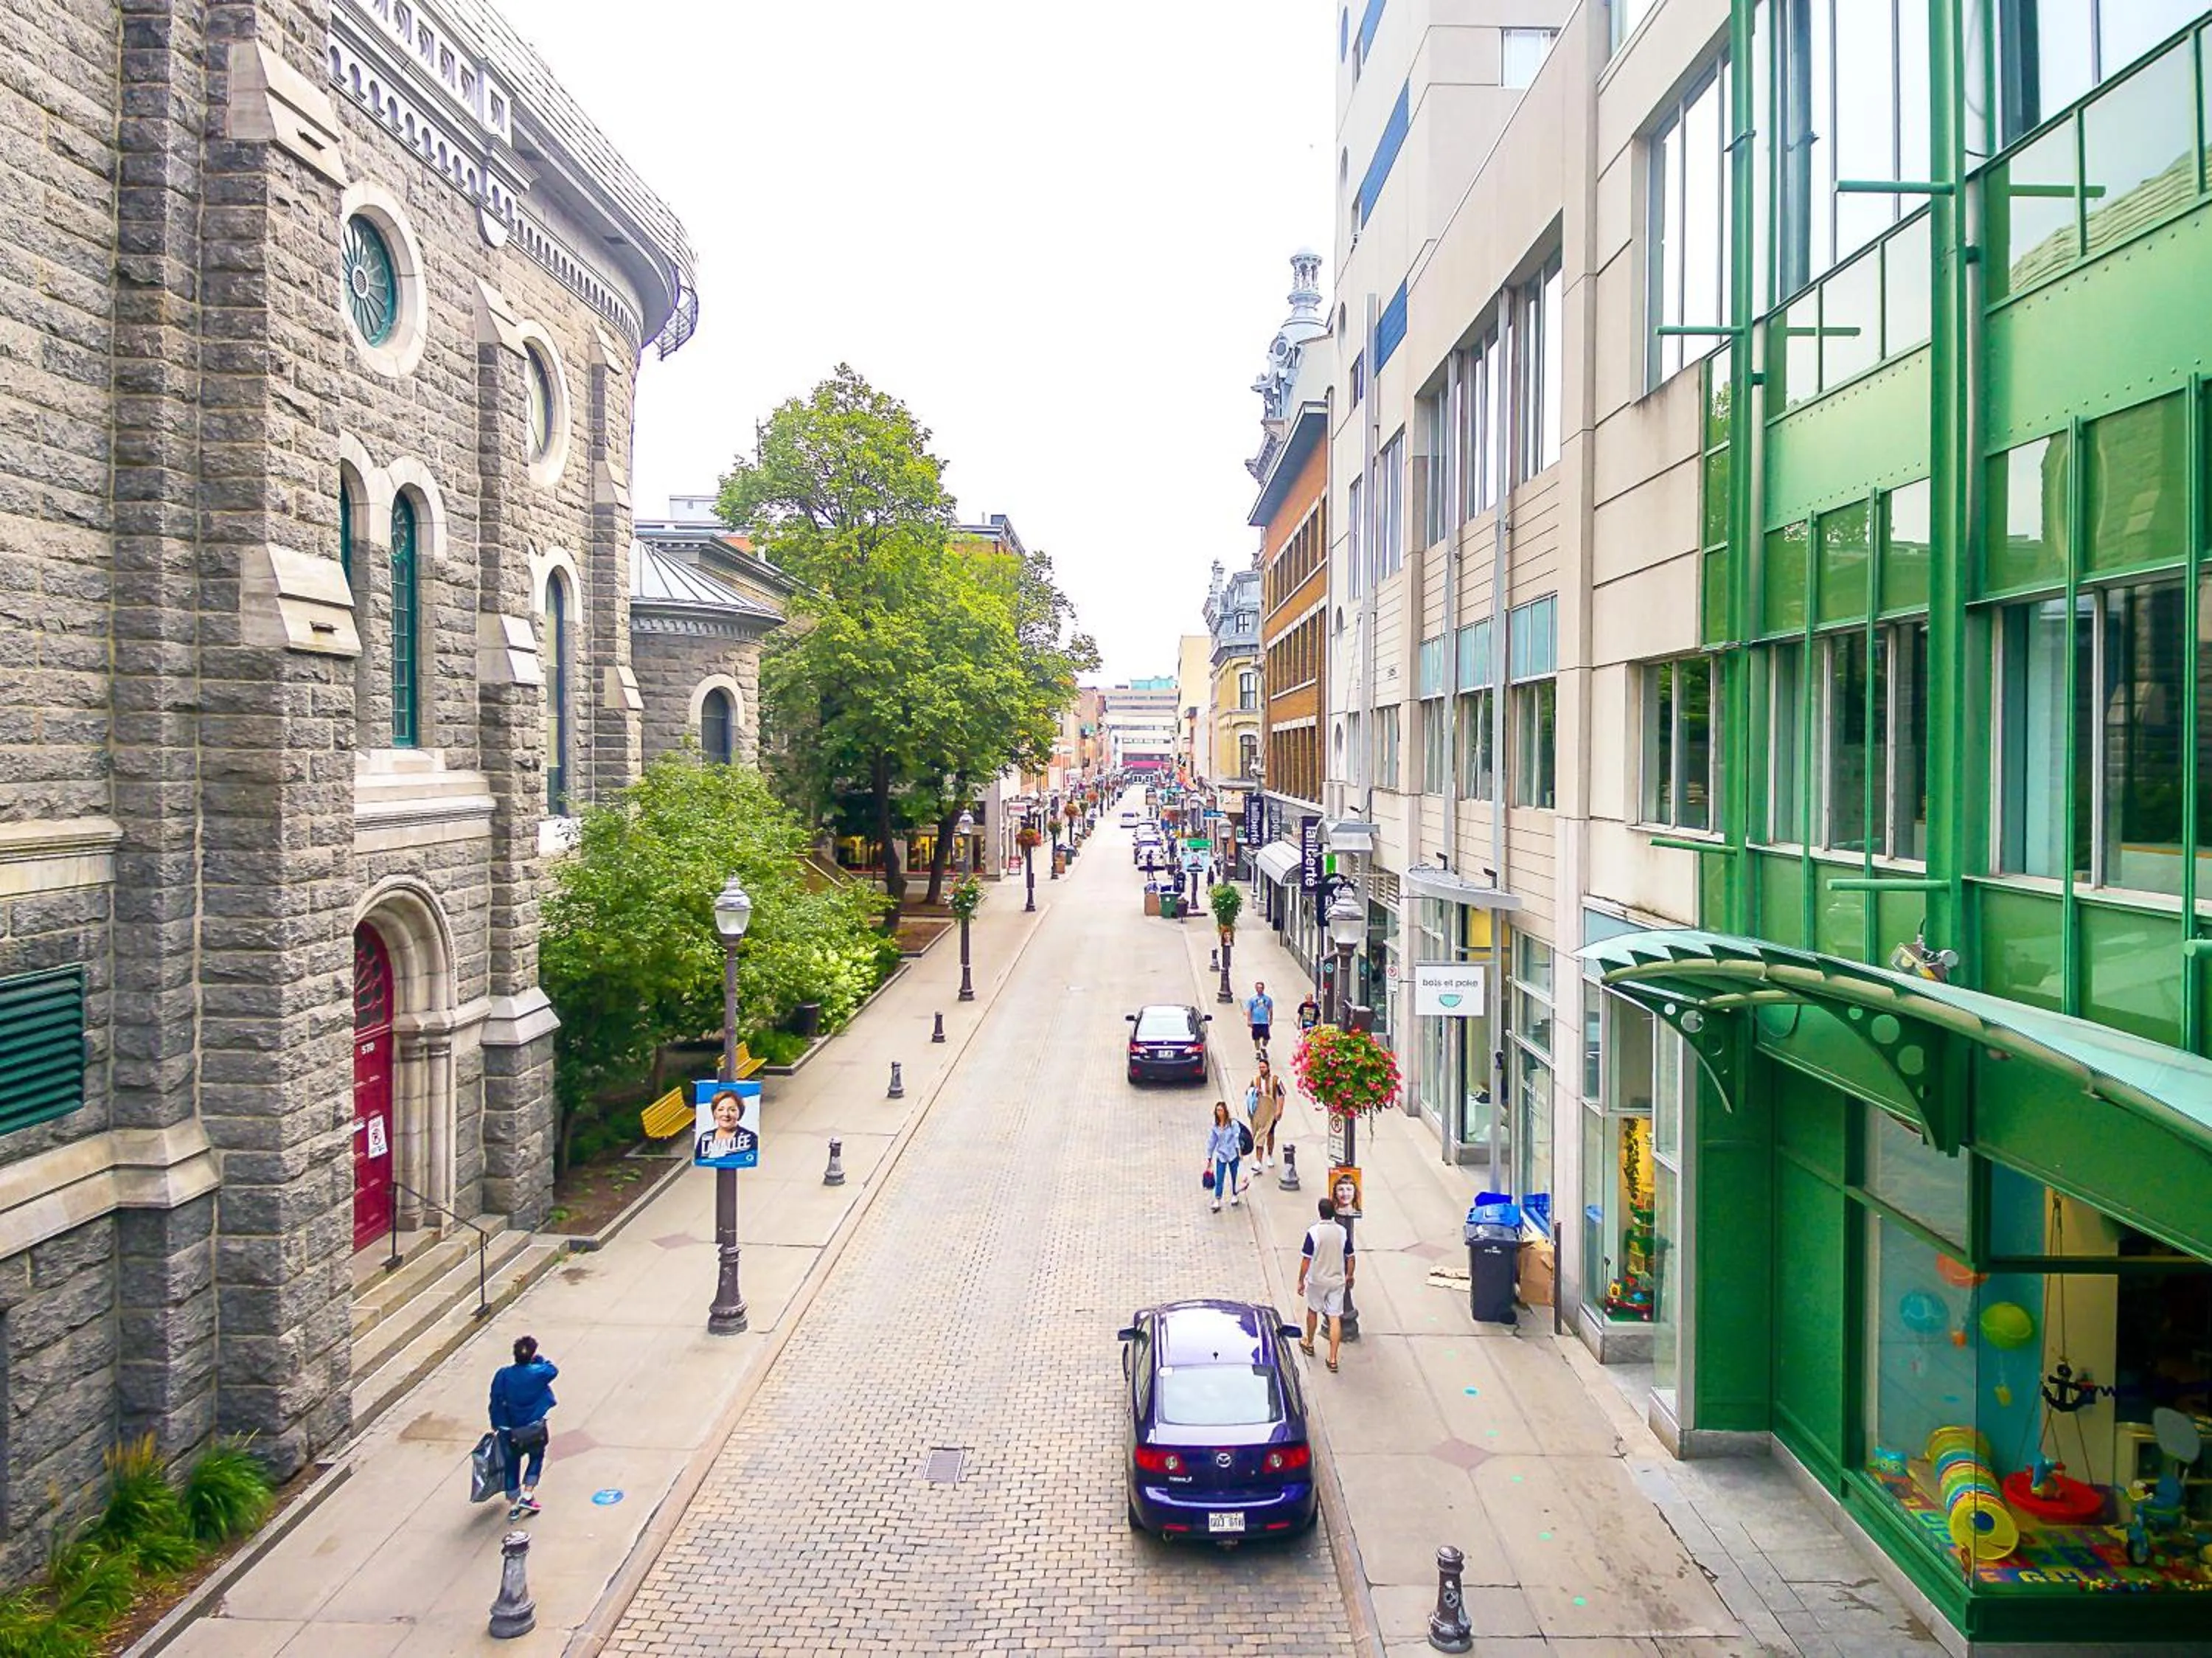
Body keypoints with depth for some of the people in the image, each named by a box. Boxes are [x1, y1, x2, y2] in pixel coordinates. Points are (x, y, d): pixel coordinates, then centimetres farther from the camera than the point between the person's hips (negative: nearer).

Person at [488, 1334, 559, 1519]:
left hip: (509, 1430, 1)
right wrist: (538, 1359, 7)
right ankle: (527, 1495, 16)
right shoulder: (539, 1373, -17)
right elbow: (554, 1369, 7)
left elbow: (496, 1402, -3)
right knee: (537, 1457, 25)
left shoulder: (503, 1374, -13)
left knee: (512, 1464, 18)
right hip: (534, 1429, -1)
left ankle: (513, 1506, 25)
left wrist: (495, 1425, 9)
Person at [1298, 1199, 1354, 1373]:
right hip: (1337, 1281, 2)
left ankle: (1309, 1344, 40)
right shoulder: (1342, 1232, -7)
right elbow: (1350, 1258, 2)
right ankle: (1333, 1359, 3)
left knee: (1312, 1311, 21)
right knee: (1335, 1318, 4)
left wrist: (1301, 1281, -4)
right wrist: (1349, 1276, 19)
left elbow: (1306, 1260, -14)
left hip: (1317, 1280, -2)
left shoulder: (1313, 1232, -17)